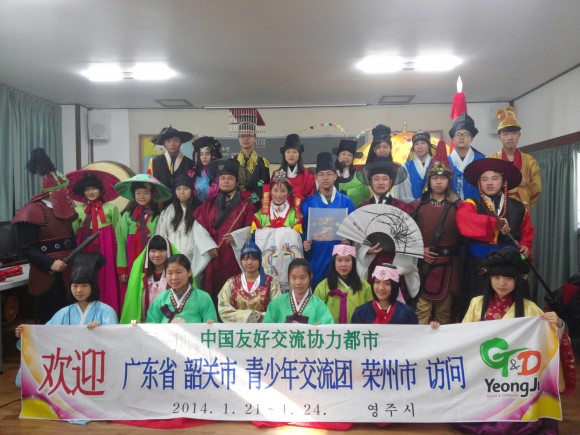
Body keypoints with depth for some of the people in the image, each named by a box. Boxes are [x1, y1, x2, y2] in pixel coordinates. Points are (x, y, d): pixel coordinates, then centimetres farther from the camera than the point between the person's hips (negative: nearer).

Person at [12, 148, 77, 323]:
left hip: (65, 272, 7)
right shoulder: (32, 211, -13)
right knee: (49, 318, 2)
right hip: (45, 274, -7)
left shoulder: (63, 209, 11)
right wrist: (49, 264, -22)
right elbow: (25, 247, -17)